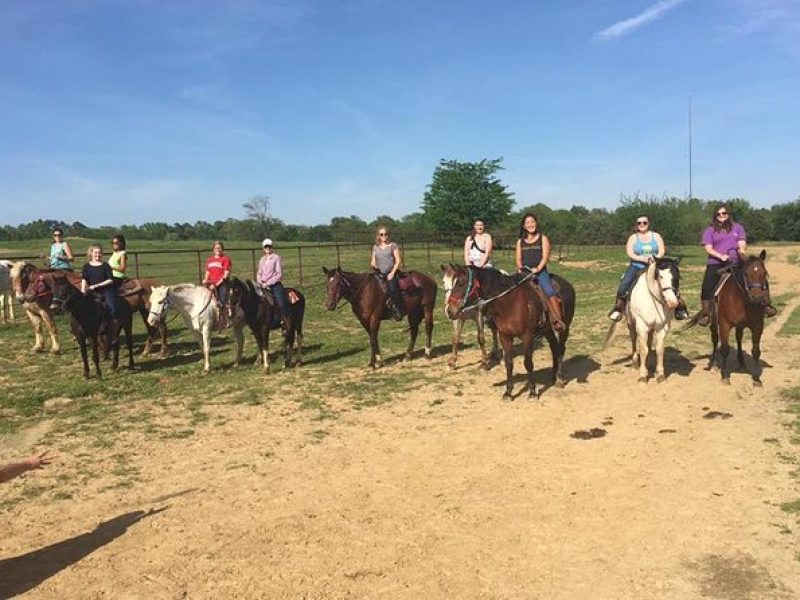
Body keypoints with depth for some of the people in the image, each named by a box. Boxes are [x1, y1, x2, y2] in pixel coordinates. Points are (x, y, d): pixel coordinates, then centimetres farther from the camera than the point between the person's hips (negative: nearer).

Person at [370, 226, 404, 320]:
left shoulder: (393, 246, 4)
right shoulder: (375, 247, 15)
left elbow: (398, 261, -1)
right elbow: (373, 261, 18)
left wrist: (392, 273, -11)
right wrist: (373, 264, -7)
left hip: (391, 272, -5)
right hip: (379, 273, 5)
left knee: (392, 288, -30)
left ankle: (398, 311, -19)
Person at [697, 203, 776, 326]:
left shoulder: (738, 227, 14)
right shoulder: (710, 230, 7)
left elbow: (742, 244, 7)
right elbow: (708, 248, -2)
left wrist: (742, 250, -17)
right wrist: (721, 256, -18)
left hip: (736, 263, 2)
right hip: (715, 263, -2)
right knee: (707, 287, -18)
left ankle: (765, 306, 1)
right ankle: (705, 314, -10)